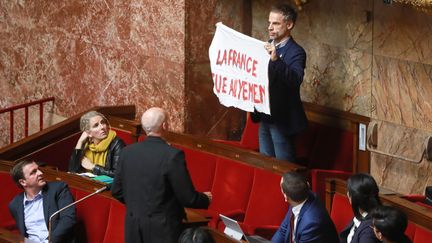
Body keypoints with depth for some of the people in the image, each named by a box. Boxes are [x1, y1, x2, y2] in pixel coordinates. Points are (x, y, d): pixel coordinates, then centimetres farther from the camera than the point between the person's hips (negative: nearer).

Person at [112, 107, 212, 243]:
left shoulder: (127, 152, -1)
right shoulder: (172, 155, -17)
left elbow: (116, 191, 9)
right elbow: (187, 198, -13)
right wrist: (205, 199, 8)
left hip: (134, 227, 5)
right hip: (163, 229, -5)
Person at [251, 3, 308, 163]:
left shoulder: (296, 52, -15)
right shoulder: (267, 47, 10)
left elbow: (296, 80, -30)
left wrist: (276, 60, -44)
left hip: (282, 118, -8)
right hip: (265, 116, 8)